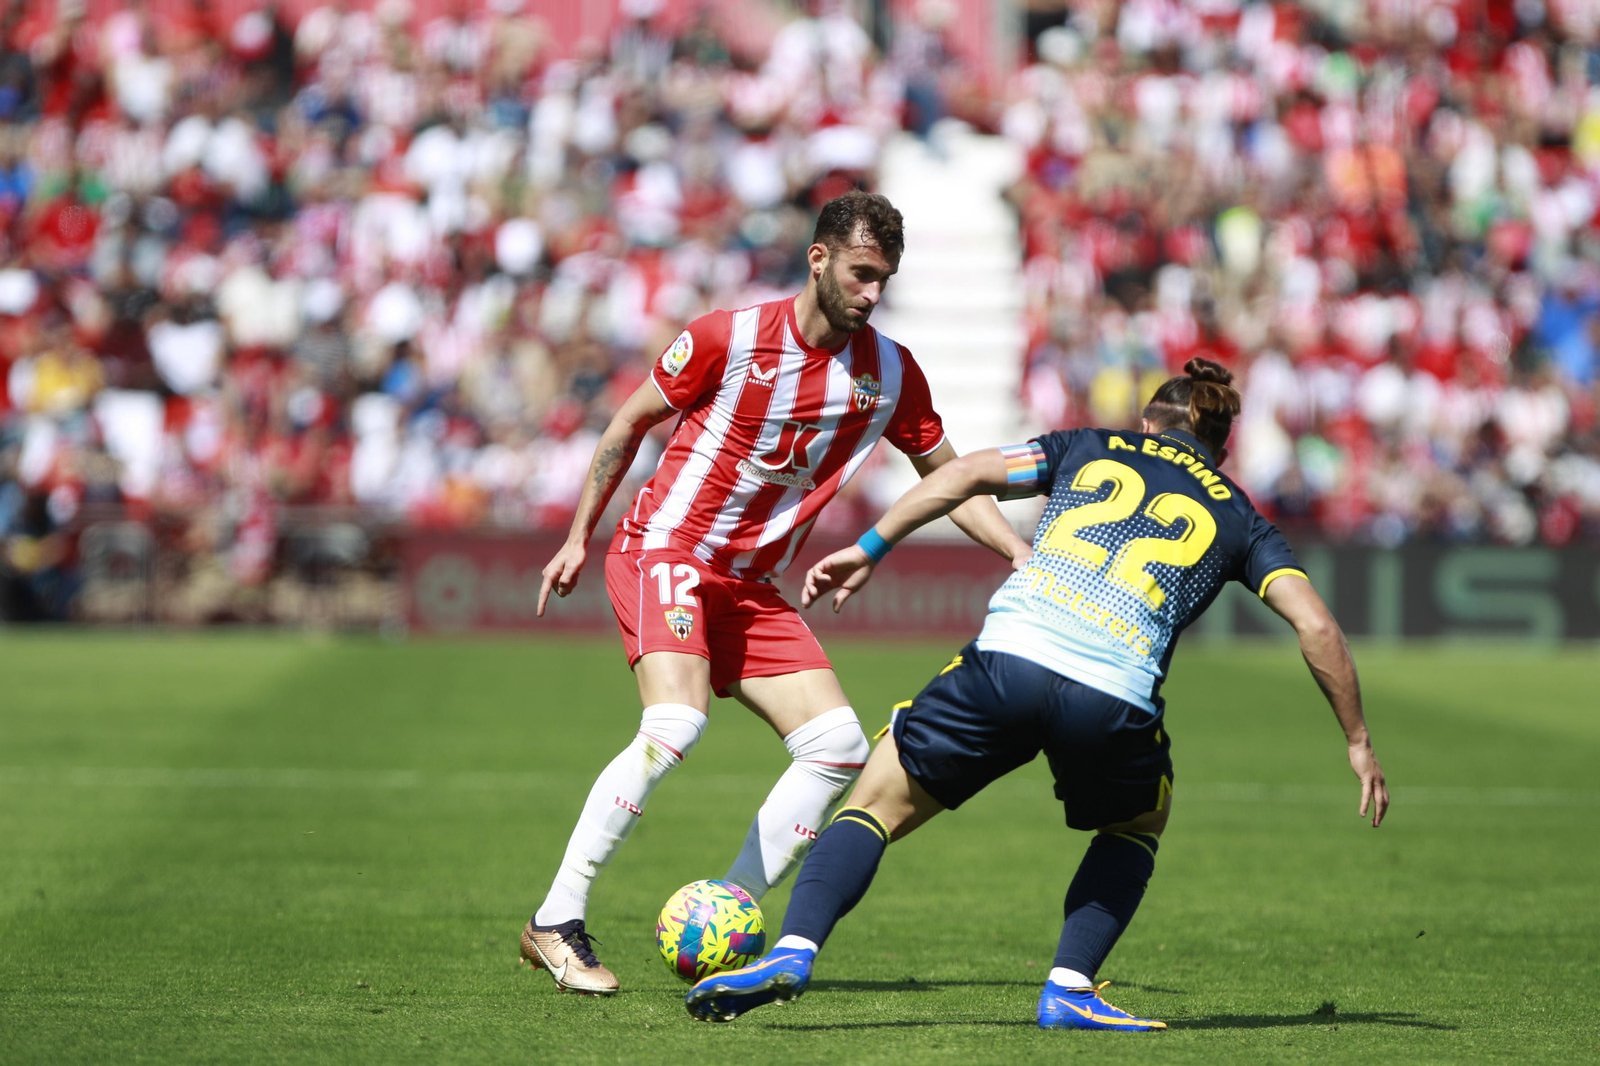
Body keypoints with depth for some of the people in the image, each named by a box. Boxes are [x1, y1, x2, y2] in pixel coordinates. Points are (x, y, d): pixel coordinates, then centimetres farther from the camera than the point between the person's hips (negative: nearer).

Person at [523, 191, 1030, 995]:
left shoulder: (890, 373, 0)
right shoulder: (728, 339, -13)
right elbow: (629, 423, 0)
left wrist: (1024, 558, -1)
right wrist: (578, 537, 4)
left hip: (749, 587, 6)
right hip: (664, 555, -6)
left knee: (839, 744, -6)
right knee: (674, 725, -28)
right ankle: (554, 924, -20)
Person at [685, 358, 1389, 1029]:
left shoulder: (1094, 450, 26)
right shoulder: (1239, 520, 24)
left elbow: (968, 473, 14)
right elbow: (1316, 627, 13)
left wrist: (869, 549, 17)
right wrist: (1358, 742, 21)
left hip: (1005, 663, 0)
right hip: (1114, 702, 0)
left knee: (878, 803, 13)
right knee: (1137, 827, 31)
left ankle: (794, 948, -11)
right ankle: (1069, 989, 13)